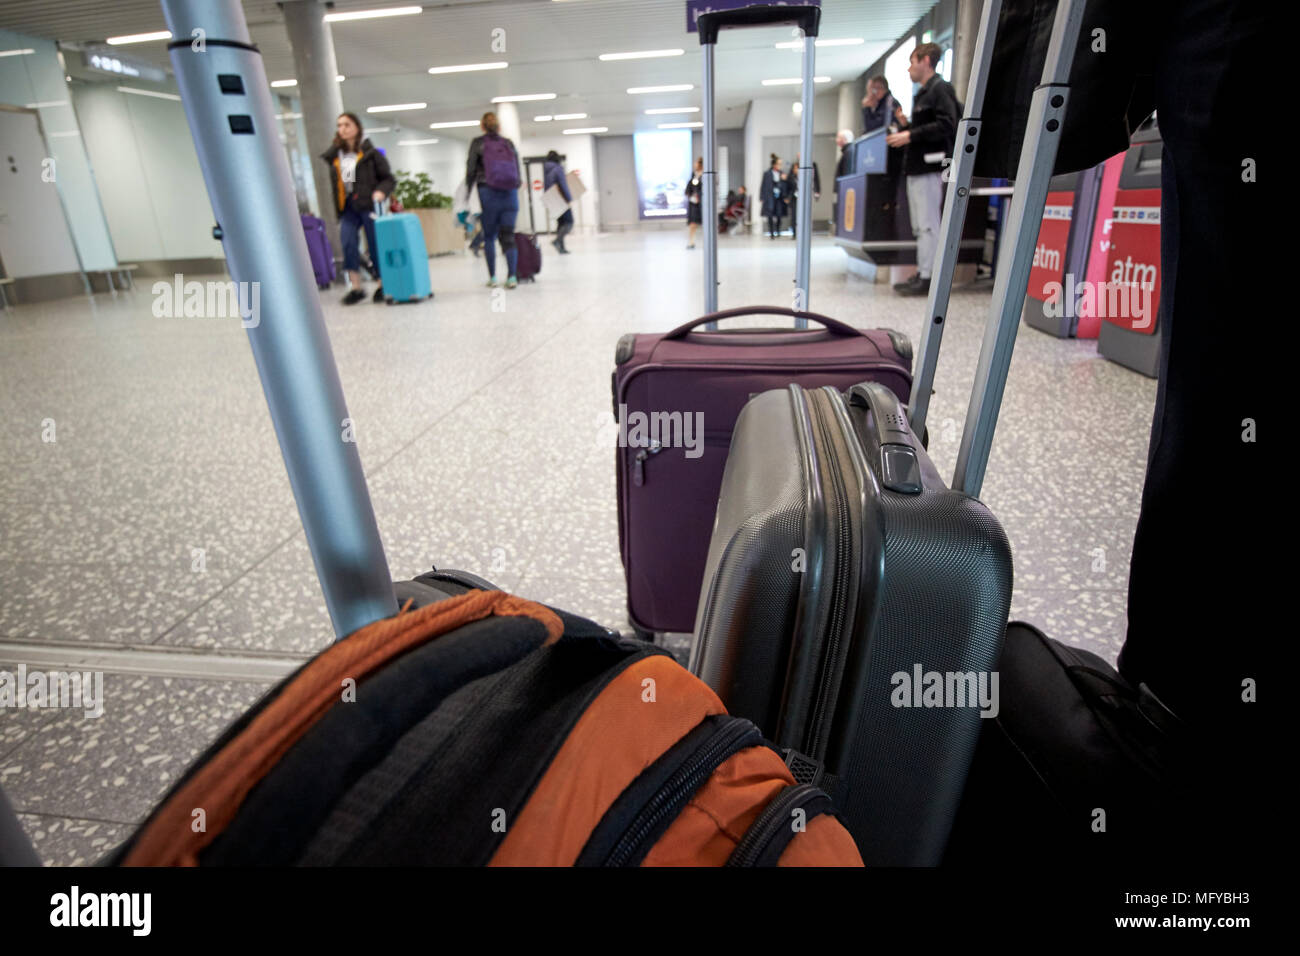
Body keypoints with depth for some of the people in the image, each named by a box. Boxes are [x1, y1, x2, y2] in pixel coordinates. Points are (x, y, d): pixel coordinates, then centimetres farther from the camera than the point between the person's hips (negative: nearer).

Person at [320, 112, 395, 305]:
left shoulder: (370, 153, 3)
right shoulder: (334, 156, 14)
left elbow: (389, 178, 2)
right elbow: (335, 185, 18)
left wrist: (381, 191, -16)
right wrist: (338, 209, 7)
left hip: (368, 204, -3)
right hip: (347, 207, 3)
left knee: (375, 245, -1)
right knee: (348, 242, -13)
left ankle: (381, 285, 13)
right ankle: (356, 287, -11)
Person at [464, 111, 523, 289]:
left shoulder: (478, 143, 6)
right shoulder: (509, 143, 14)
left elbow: (471, 171, 0)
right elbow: (519, 173, 10)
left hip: (488, 193, -2)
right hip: (510, 194, 2)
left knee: (489, 236, 6)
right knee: (508, 236, 1)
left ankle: (492, 277, 4)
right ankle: (512, 276, -11)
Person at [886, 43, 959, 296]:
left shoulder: (940, 88, -6)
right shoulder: (922, 94, 22)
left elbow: (946, 126, -17)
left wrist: (910, 135, -18)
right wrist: (905, 124, 10)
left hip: (929, 167, -10)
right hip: (916, 169, 10)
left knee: (928, 225, -10)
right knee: (920, 226, 11)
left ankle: (927, 278, -10)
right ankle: (922, 273, 16)